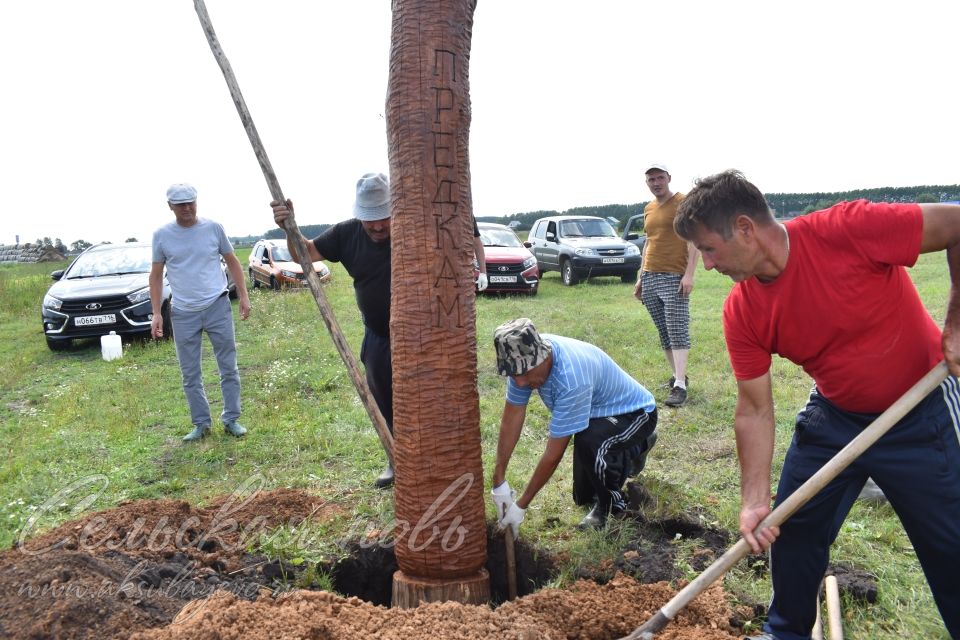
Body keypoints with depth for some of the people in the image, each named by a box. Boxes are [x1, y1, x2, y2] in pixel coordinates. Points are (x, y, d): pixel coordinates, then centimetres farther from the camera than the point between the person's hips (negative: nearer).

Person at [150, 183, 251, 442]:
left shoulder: (213, 228, 0)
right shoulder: (161, 235, 1)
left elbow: (232, 262, 8)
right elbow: (156, 276, 7)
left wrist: (244, 296, 0)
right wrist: (156, 313, 0)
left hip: (218, 307, -1)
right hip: (183, 313, 1)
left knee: (229, 368, 5)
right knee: (190, 375, 7)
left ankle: (231, 419, 17)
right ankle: (201, 424, 20)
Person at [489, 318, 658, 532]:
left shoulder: (571, 378, -42)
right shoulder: (525, 359, -21)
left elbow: (554, 453, -36)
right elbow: (511, 418, -13)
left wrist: (521, 505, -27)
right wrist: (498, 480, -14)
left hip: (635, 412, -8)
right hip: (599, 414, 8)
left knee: (589, 442, -39)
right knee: (584, 497, 17)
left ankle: (612, 506, -9)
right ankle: (636, 446, 39)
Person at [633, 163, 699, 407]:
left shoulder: (683, 203, -4)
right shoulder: (648, 209, 17)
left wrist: (689, 274, -19)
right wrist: (640, 277, 20)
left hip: (674, 278, -7)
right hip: (650, 277, 7)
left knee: (678, 331, -10)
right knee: (664, 332, 9)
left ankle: (680, 386, -13)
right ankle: (677, 375, 18)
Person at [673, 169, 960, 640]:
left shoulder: (848, 230, -29)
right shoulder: (742, 312, -14)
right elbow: (754, 410, -10)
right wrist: (754, 502, -15)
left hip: (920, 413, -4)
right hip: (834, 415, 5)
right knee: (792, 525, 11)